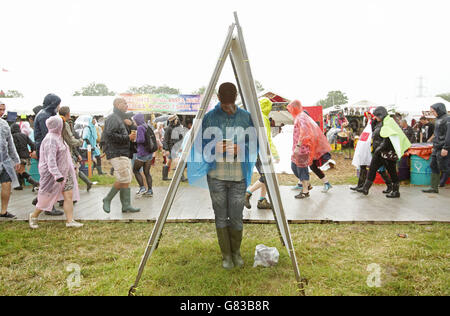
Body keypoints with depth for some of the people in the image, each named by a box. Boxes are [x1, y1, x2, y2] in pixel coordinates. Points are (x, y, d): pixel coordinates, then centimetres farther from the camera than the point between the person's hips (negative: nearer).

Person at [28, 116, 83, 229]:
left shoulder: (57, 137, 12)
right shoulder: (51, 139, -19)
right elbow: (51, 160, -26)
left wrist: (72, 168, 25)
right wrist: (57, 175, -31)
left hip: (64, 172, 9)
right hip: (53, 174, -9)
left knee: (69, 195, 3)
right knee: (48, 197, 4)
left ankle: (70, 220, 6)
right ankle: (33, 216, 26)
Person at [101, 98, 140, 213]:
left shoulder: (121, 118, 23)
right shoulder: (113, 118, -9)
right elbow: (111, 135, -21)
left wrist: (131, 137, 10)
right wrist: (128, 138, -17)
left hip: (124, 153, 10)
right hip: (116, 153, -10)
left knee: (127, 180, 6)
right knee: (123, 179, -12)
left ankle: (126, 206, 8)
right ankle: (107, 199, 5)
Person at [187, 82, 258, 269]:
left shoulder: (246, 117, 5)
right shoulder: (209, 117, 3)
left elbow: (254, 145, 7)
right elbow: (201, 146, 6)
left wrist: (239, 148, -13)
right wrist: (214, 148, -15)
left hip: (238, 177, 0)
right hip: (216, 176, 0)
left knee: (236, 217, 5)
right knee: (221, 216, 6)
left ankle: (236, 252, 27)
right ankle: (226, 255, 22)